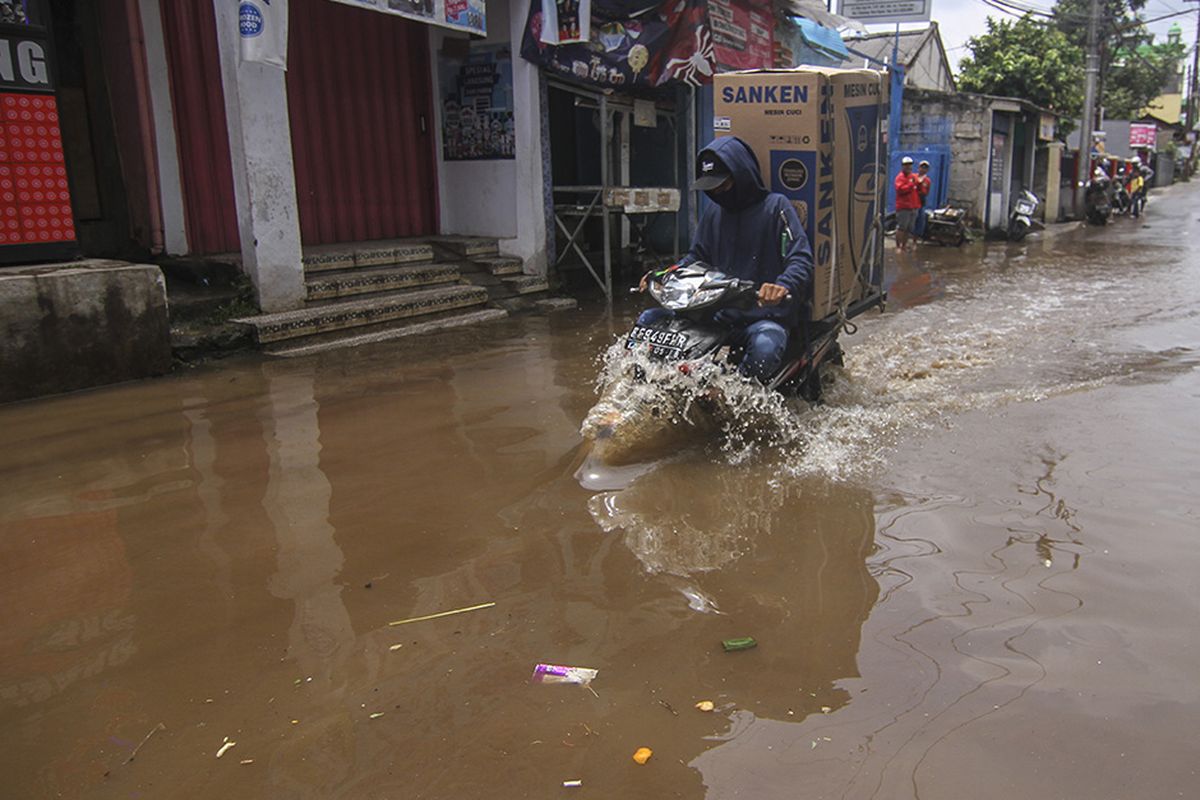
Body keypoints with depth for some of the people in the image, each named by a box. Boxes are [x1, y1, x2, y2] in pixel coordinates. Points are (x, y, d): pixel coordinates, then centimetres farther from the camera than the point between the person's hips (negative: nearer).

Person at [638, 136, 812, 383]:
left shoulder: (775, 206, -3)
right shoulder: (714, 212, 16)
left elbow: (801, 260, -12)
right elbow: (698, 255, 24)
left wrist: (783, 286, -34)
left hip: (765, 316, -6)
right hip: (717, 312, 6)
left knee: (765, 348, -40)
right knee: (649, 320, -7)